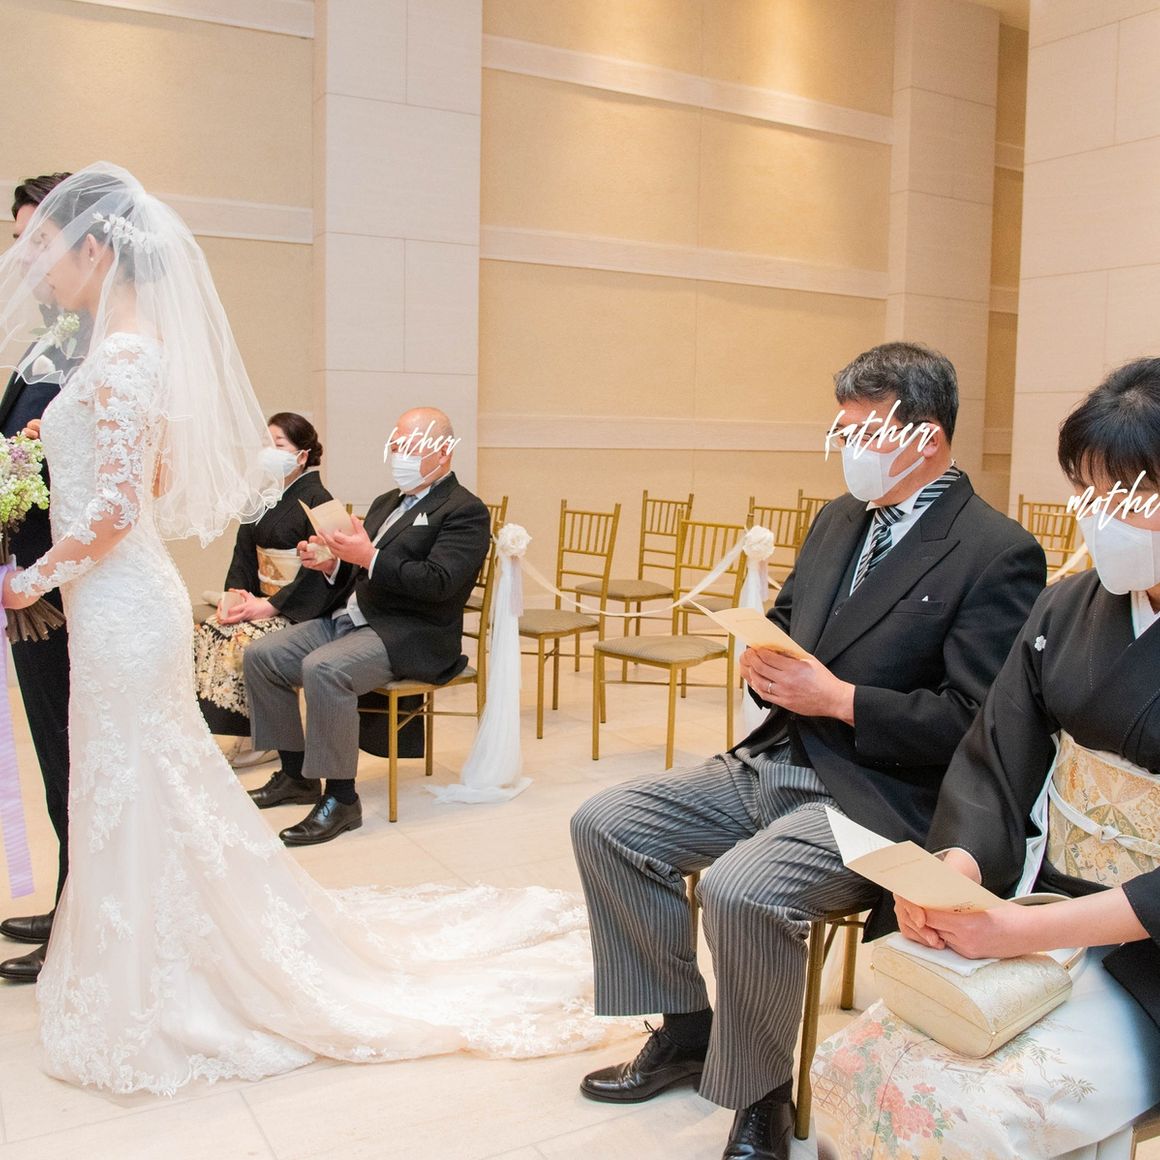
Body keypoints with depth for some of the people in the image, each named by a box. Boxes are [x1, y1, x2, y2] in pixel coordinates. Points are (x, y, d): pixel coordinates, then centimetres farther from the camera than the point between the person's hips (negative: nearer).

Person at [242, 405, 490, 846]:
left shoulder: (464, 511, -5)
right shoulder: (387, 503, 22)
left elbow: (438, 583, -19)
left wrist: (369, 558, -23)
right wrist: (332, 563, -1)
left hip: (411, 634, -9)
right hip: (350, 618, 9)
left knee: (323, 669, -32)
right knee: (261, 655, -2)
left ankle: (340, 799, -20)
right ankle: (295, 775, 9)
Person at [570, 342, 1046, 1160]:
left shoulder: (998, 554, -12)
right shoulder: (838, 521, 12)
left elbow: (974, 723, -16)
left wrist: (837, 698, -18)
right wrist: (767, 659, -2)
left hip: (876, 800, -8)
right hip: (774, 762, 9)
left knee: (739, 891, -32)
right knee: (606, 825, 0)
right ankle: (686, 1031, 16)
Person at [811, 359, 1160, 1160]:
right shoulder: (1066, 608, 4)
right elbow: (991, 766, 2)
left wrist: (1021, 931, -24)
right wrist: (955, 873, -16)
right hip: (1036, 920, 4)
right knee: (864, 1065, -14)